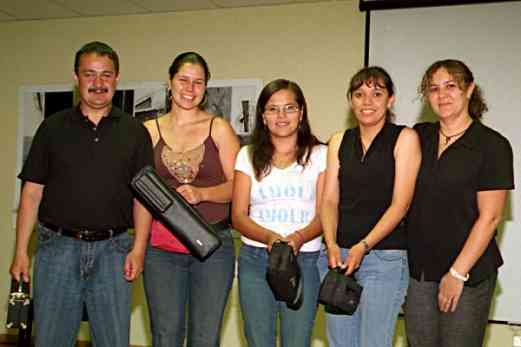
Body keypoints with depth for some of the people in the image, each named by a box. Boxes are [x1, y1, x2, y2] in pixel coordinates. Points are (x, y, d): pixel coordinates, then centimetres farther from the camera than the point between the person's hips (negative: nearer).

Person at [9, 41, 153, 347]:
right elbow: (32, 192, 5)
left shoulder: (135, 132, 6)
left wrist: (139, 248, -7)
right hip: (58, 246, 0)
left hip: (113, 249, 0)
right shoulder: (53, 127, 6)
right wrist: (21, 251, -1)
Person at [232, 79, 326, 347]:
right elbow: (238, 216, 3)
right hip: (255, 258, 1)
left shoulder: (319, 155, 6)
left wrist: (298, 238, -20)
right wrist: (269, 237, -16)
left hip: (304, 259, -1)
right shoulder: (248, 155, 9)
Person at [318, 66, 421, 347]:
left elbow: (400, 203, -8)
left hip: (384, 256, -4)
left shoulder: (404, 138, -1)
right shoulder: (339, 141, 11)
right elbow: (329, 200, 6)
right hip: (337, 255, 4)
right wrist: (331, 245, -10)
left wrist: (363, 246, -16)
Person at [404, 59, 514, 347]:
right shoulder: (419, 136, 7)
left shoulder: (492, 145, -6)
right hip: (419, 269, 4)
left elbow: (489, 217, -10)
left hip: (469, 272, -4)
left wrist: (458, 273, -12)